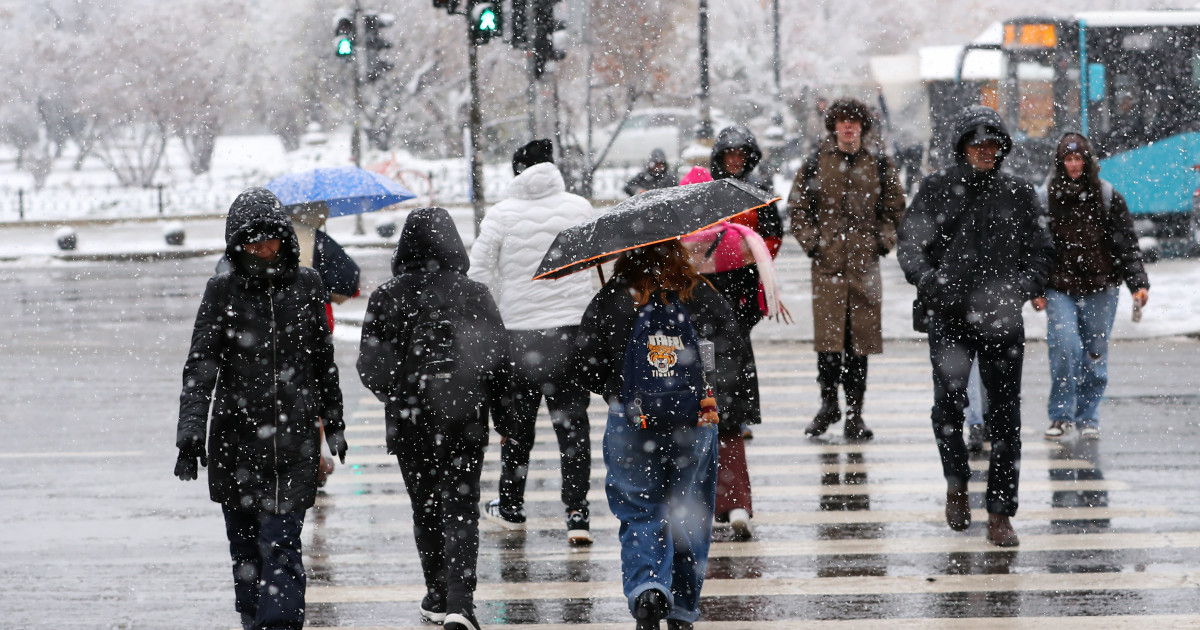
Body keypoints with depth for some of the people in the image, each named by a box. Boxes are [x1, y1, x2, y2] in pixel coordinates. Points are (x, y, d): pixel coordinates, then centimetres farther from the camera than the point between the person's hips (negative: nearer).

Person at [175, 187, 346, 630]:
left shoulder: (306, 286, 5)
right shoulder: (223, 291, -1)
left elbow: (324, 360, 16)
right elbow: (200, 366, -8)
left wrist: (334, 422, 22)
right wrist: (190, 433, -18)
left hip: (295, 438, 0)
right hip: (237, 436, 0)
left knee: (282, 543, -10)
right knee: (245, 544, 11)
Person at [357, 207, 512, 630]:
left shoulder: (386, 298, -7)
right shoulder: (474, 295, -5)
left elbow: (370, 368, -4)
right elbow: (499, 361, -3)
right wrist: (505, 421, 7)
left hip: (409, 424, 0)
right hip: (465, 422, 0)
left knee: (425, 512, 15)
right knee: (461, 512, 2)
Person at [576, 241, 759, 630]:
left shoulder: (610, 299, -4)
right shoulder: (705, 297, 0)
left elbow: (588, 358, -1)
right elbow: (735, 354, -2)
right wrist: (726, 406, 6)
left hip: (630, 420, -1)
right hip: (694, 422, 1)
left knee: (639, 513, 5)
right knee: (690, 513, 12)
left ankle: (646, 589, -19)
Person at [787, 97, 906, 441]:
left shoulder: (879, 165, 10)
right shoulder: (816, 163, 6)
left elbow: (894, 209, 17)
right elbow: (797, 207, 9)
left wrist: (883, 242, 3)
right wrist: (811, 242, -2)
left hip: (864, 261, 1)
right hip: (827, 261, -1)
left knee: (861, 337, 0)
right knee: (828, 334, -6)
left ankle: (855, 412, 6)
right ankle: (828, 404, 9)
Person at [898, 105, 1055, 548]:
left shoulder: (1018, 194, 10)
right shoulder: (936, 189, 7)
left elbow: (1041, 253, 11)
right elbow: (910, 245, 5)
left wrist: (1021, 288, -7)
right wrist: (930, 282, -13)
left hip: (1002, 318, 1)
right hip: (948, 317, -1)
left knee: (1004, 415, -2)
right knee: (949, 401, -13)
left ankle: (1000, 515, 3)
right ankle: (957, 484, 14)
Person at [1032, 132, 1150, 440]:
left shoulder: (1108, 197, 5)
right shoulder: (1047, 198, 5)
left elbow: (1127, 243, 5)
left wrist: (1138, 283, -4)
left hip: (1100, 288, 1)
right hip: (1060, 288, -1)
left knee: (1095, 355, 4)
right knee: (1064, 347, -15)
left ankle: (1088, 418, 16)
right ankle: (1061, 415, -3)